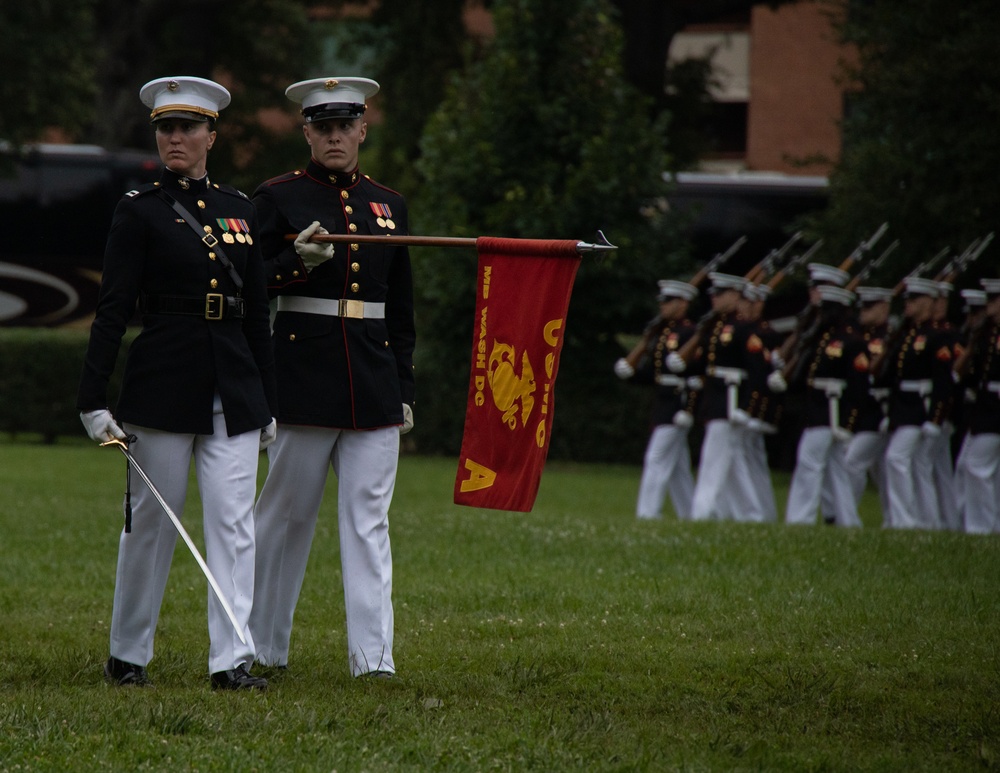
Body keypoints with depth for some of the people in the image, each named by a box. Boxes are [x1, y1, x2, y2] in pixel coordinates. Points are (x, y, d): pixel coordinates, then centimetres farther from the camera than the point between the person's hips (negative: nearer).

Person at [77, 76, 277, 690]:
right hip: (164, 382, -4)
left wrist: (268, 404, 13)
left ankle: (232, 661, -5)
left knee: (234, 522, -4)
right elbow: (113, 311, -6)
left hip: (235, 388, 4)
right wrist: (94, 402, -12)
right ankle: (128, 654, 17)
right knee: (152, 519, 4)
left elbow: (257, 313, 15)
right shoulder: (141, 212, -1)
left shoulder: (241, 209, 12)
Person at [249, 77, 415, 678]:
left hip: (374, 382, 3)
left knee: (370, 520, -2)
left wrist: (404, 392, 12)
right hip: (304, 375, -3)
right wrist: (297, 260, -20)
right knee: (286, 515, 4)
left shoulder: (389, 205, 13)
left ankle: (374, 657, -5)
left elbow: (402, 311, 16)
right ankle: (263, 647, 16)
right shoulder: (279, 199, 1)